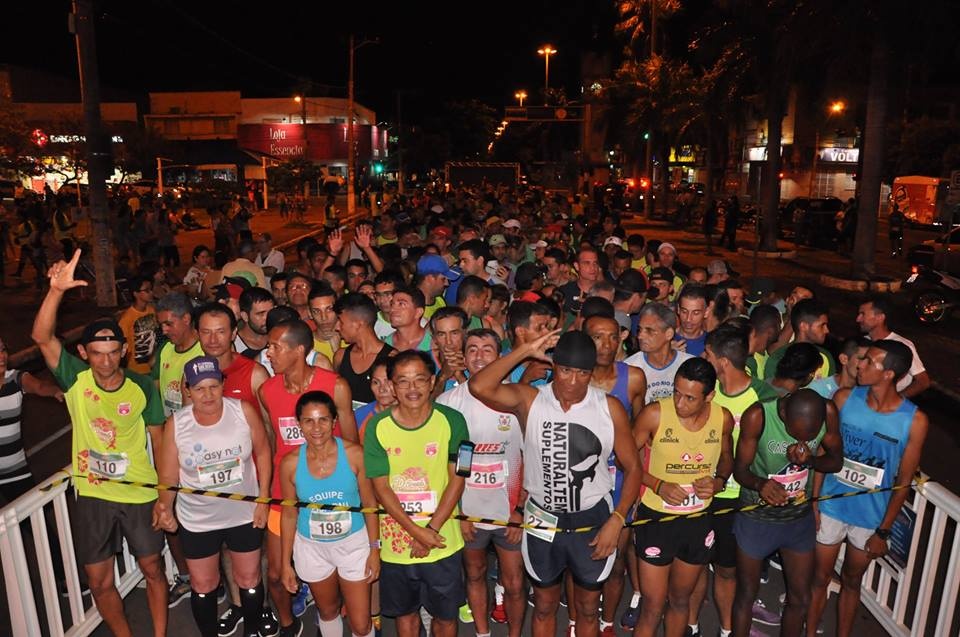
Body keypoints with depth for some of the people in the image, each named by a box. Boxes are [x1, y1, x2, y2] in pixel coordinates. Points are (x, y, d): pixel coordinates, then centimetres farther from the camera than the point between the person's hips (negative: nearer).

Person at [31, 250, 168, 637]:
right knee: (99, 582, 12)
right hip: (92, 496, 1)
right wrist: (56, 290, -39)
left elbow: (158, 440, -2)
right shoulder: (76, 380, -9)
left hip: (141, 494, -1)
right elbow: (42, 337, -23)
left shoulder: (143, 388, -11)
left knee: (152, 569, 14)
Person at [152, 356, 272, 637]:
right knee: (203, 586, 18)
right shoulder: (175, 424, -14)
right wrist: (164, 505, -27)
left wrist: (263, 498, -6)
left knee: (249, 579, 18)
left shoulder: (244, 411, -16)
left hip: (244, 514, 0)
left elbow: (263, 452, -5)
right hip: (197, 520, 0)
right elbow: (169, 475, -8)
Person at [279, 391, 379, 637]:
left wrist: (374, 549, -6)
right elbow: (289, 514, -2)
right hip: (312, 548, 1)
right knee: (328, 612, 23)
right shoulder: (290, 463, -14)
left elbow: (369, 504, -8)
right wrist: (286, 563, 3)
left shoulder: (354, 454, -18)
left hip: (353, 543, -1)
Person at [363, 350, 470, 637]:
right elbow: (381, 488, -7)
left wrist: (431, 530, -14)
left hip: (444, 542, -1)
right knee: (405, 613, 21)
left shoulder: (451, 421, -11)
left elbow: (457, 480, -8)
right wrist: (416, 532, -15)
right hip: (396, 543, 1)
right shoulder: (378, 426, -10)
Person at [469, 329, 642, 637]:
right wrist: (525, 350, -26)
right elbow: (479, 386, -31)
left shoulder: (609, 408, -11)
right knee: (544, 607, 21)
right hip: (542, 520, 0)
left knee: (588, 609, 20)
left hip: (593, 519, 0)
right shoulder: (529, 400, -13)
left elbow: (633, 468, -3)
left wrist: (616, 520, -12)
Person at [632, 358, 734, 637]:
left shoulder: (723, 418, -8)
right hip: (656, 518, -3)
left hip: (699, 520, 4)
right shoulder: (654, 414, -19)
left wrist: (719, 481, -9)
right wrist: (658, 485, -21)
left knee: (680, 599, 22)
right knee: (653, 608, 3)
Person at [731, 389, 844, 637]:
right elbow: (740, 468, -17)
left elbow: (837, 460, -4)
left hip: (800, 517, 3)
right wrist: (760, 483, -39)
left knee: (800, 598, 18)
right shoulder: (758, 415, -28)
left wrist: (810, 459, -26)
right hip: (756, 517, -3)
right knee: (746, 595, 14)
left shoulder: (827, 412, -19)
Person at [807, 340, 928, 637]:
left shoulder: (914, 421, -17)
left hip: (871, 518, -1)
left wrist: (883, 531, -5)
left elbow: (904, 481, -8)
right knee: (820, 578, 14)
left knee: (851, 582, 21)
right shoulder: (844, 398, -13)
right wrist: (813, 502, -6)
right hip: (830, 508, 1)